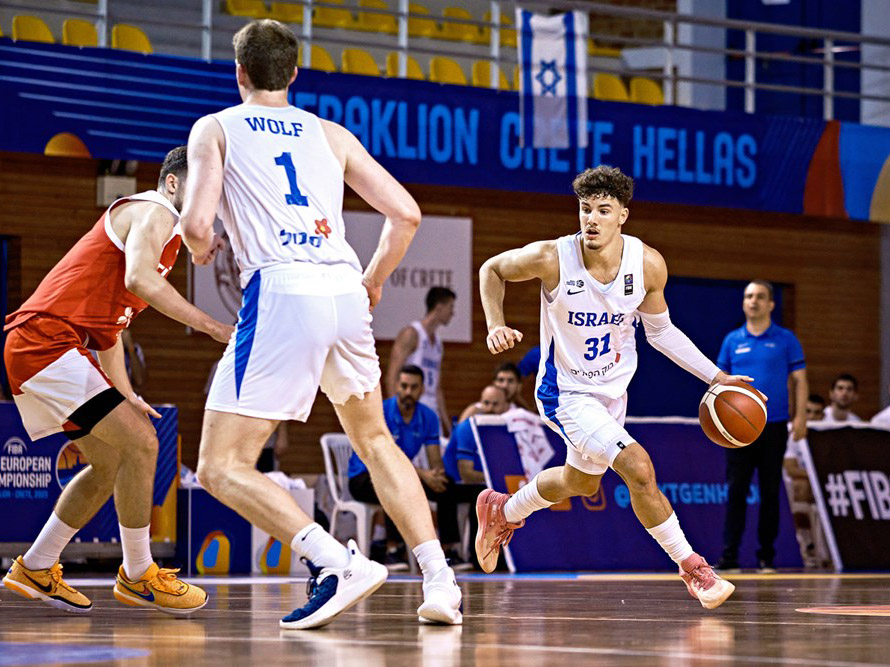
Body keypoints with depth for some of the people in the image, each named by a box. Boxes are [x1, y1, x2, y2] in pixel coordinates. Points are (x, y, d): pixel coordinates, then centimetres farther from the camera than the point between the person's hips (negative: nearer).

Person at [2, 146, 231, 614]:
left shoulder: (163, 230, 25)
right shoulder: (153, 213, -6)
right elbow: (139, 280, -26)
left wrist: (124, 395, 21)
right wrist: (211, 326, -24)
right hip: (47, 341, -11)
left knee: (111, 462, 15)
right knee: (139, 444, -13)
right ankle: (138, 575, -3)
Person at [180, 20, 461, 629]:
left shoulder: (216, 128, 12)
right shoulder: (330, 133, 22)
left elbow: (196, 225, -2)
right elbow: (406, 213, 15)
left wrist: (203, 251, 22)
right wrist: (374, 281, 31)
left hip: (281, 292, -5)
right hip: (345, 290, 5)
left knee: (223, 468, -1)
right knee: (374, 440, 26)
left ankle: (340, 563, -19)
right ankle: (440, 580, 14)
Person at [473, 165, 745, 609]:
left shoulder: (648, 265, -15)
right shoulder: (551, 259, -25)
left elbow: (660, 331, 2)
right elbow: (492, 269, -5)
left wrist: (715, 376, -3)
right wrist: (496, 327, -20)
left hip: (614, 390, 6)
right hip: (566, 393, -6)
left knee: (581, 482, 26)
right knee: (638, 468, -23)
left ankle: (502, 512, 53)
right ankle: (693, 569, -8)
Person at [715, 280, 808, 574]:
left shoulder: (786, 340, 4)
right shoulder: (732, 340, 10)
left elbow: (799, 381, 3)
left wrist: (800, 416, -8)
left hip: (774, 425, -1)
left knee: (770, 492, 3)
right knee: (736, 490, -4)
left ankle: (766, 557, 8)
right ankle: (729, 555, -4)